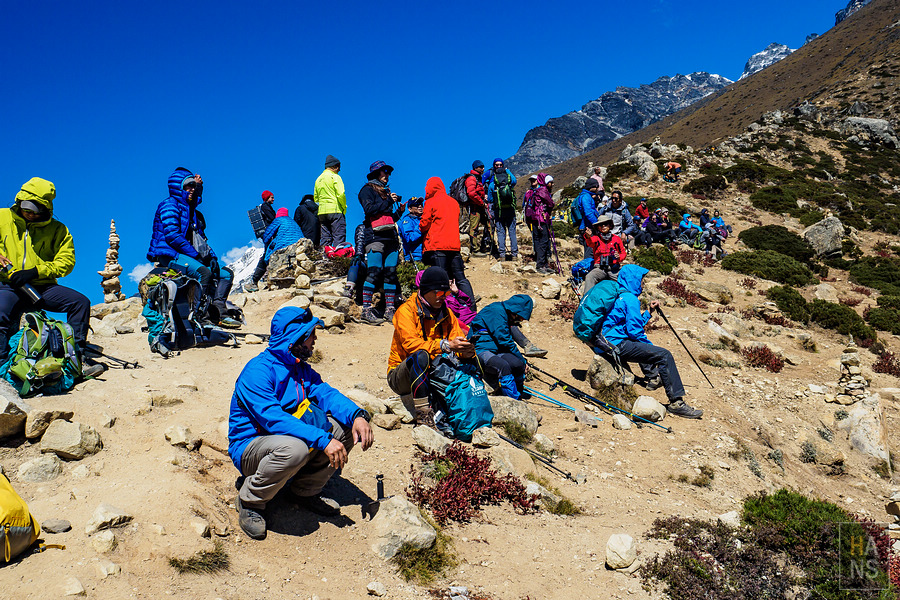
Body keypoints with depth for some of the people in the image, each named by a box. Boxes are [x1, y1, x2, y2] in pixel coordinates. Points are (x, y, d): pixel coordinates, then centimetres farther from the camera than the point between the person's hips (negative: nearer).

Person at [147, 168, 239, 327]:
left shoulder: (194, 212, 24)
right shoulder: (169, 205, -3)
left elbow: (200, 238, 22)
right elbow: (171, 235, -15)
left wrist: (211, 256, 2)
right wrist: (195, 255, -18)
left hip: (190, 256, 9)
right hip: (169, 255, -9)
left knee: (227, 273, -2)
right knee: (204, 272, -34)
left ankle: (218, 312, -14)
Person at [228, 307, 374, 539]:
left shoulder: (302, 369, 8)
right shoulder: (258, 370, -21)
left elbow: (326, 394, -5)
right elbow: (273, 418, -32)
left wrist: (356, 415, -26)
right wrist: (323, 440, -38)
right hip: (249, 447, -8)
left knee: (346, 426, -9)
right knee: (294, 447, -40)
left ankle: (306, 490, 7)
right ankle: (250, 502, -13)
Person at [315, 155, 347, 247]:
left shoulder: (318, 179, 17)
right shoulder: (335, 177, -4)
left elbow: (315, 198, 19)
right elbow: (341, 195, -14)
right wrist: (344, 208, -4)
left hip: (321, 212, 7)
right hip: (335, 210, -7)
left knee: (324, 239, 7)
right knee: (339, 237, -9)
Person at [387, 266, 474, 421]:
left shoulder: (447, 314, 7)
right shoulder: (406, 310, -11)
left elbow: (457, 341, 0)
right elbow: (410, 343, -26)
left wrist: (466, 351, -26)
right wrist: (446, 345, -36)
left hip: (432, 374, 5)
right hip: (400, 376, -5)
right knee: (421, 356, -37)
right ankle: (422, 410, -35)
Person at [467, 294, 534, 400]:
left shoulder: (504, 313, 18)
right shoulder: (497, 311, -12)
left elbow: (508, 341, 22)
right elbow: (504, 340, -16)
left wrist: (522, 361, 10)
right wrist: (522, 359, -7)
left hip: (495, 349, 8)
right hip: (479, 350, -8)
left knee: (518, 364, -18)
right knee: (503, 366, -34)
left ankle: (518, 398, -7)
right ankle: (514, 400, -32)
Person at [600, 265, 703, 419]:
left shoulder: (619, 295, 19)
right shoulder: (630, 299, -11)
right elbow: (634, 331, -15)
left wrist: (649, 312, 21)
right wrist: (651, 346, -1)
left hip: (605, 343, 11)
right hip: (617, 345, -11)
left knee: (644, 345, 39)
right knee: (664, 355, -16)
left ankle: (653, 377, 37)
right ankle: (676, 402, -17)